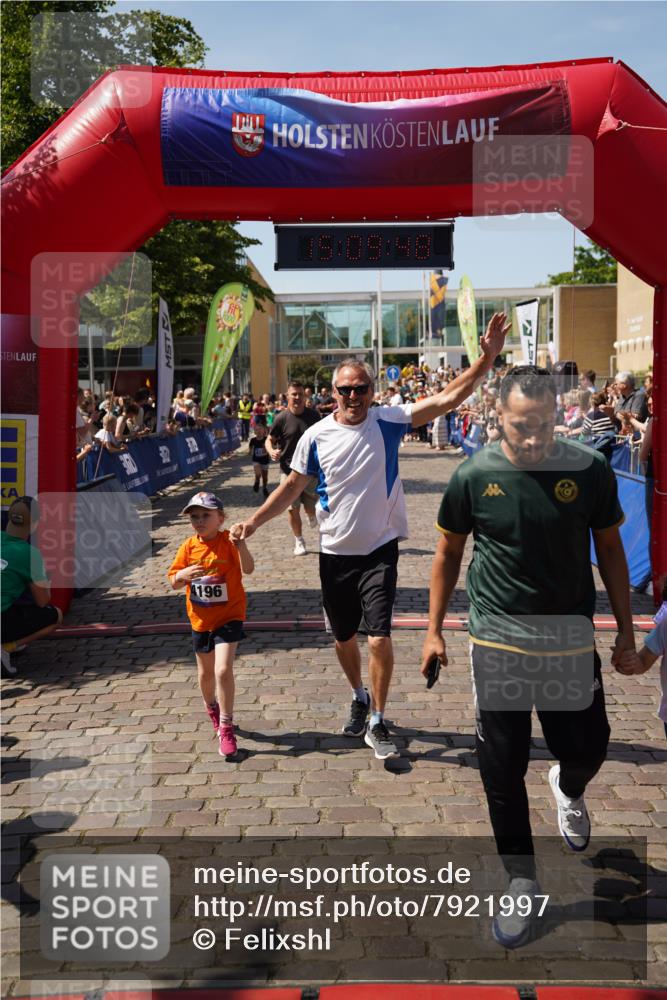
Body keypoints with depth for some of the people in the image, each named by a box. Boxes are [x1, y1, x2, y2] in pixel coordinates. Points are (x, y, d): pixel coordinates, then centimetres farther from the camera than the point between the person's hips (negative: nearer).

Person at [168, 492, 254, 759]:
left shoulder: (227, 542, -14)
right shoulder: (189, 547, -3)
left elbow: (248, 569, -28)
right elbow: (173, 582, -1)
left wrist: (241, 546, -45)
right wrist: (183, 574, -23)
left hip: (228, 617, -5)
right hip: (200, 620, 5)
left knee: (223, 670, -19)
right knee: (205, 672, 21)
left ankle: (225, 727, -7)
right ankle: (212, 708, 49)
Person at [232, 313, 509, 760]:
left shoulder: (388, 421, -8)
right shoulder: (316, 436, -4)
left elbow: (447, 398, -17)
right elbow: (293, 486, 7)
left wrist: (488, 357, -27)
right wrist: (253, 522, -2)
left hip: (379, 550, -2)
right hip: (335, 553, 2)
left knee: (380, 637, -10)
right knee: (344, 638, 16)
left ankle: (377, 724, 8)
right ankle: (360, 698, 44)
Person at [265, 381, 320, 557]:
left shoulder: (313, 415, -1)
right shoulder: (282, 418, -8)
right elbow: (270, 440, 0)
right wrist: (271, 451, -20)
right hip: (289, 470, -2)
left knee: (311, 507, 7)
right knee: (293, 508, 1)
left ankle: (312, 518, 45)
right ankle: (299, 541, 19)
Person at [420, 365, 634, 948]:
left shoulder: (590, 471, -8)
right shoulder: (474, 477, -9)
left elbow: (609, 549, 4)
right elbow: (449, 555, 4)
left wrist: (625, 628, 6)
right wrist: (434, 630, 5)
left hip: (571, 639, 1)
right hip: (497, 643, 0)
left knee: (588, 749, 10)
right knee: (502, 771, 5)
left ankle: (568, 788, 48)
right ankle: (521, 879, 25)